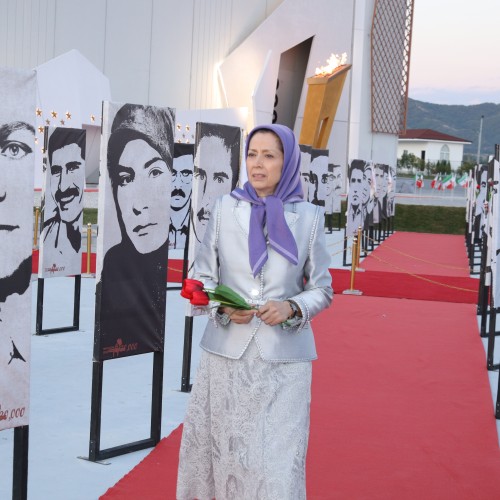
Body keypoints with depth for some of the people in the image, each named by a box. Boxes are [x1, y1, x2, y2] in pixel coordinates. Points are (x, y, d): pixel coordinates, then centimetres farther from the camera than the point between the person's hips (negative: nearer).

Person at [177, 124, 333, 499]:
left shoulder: (309, 216, 1)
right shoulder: (226, 208, 3)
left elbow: (322, 289, 5)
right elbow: (203, 277, 6)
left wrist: (292, 308, -14)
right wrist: (223, 308, -13)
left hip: (283, 357, -1)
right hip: (227, 352, 1)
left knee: (277, 458, -3)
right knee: (220, 450, 6)